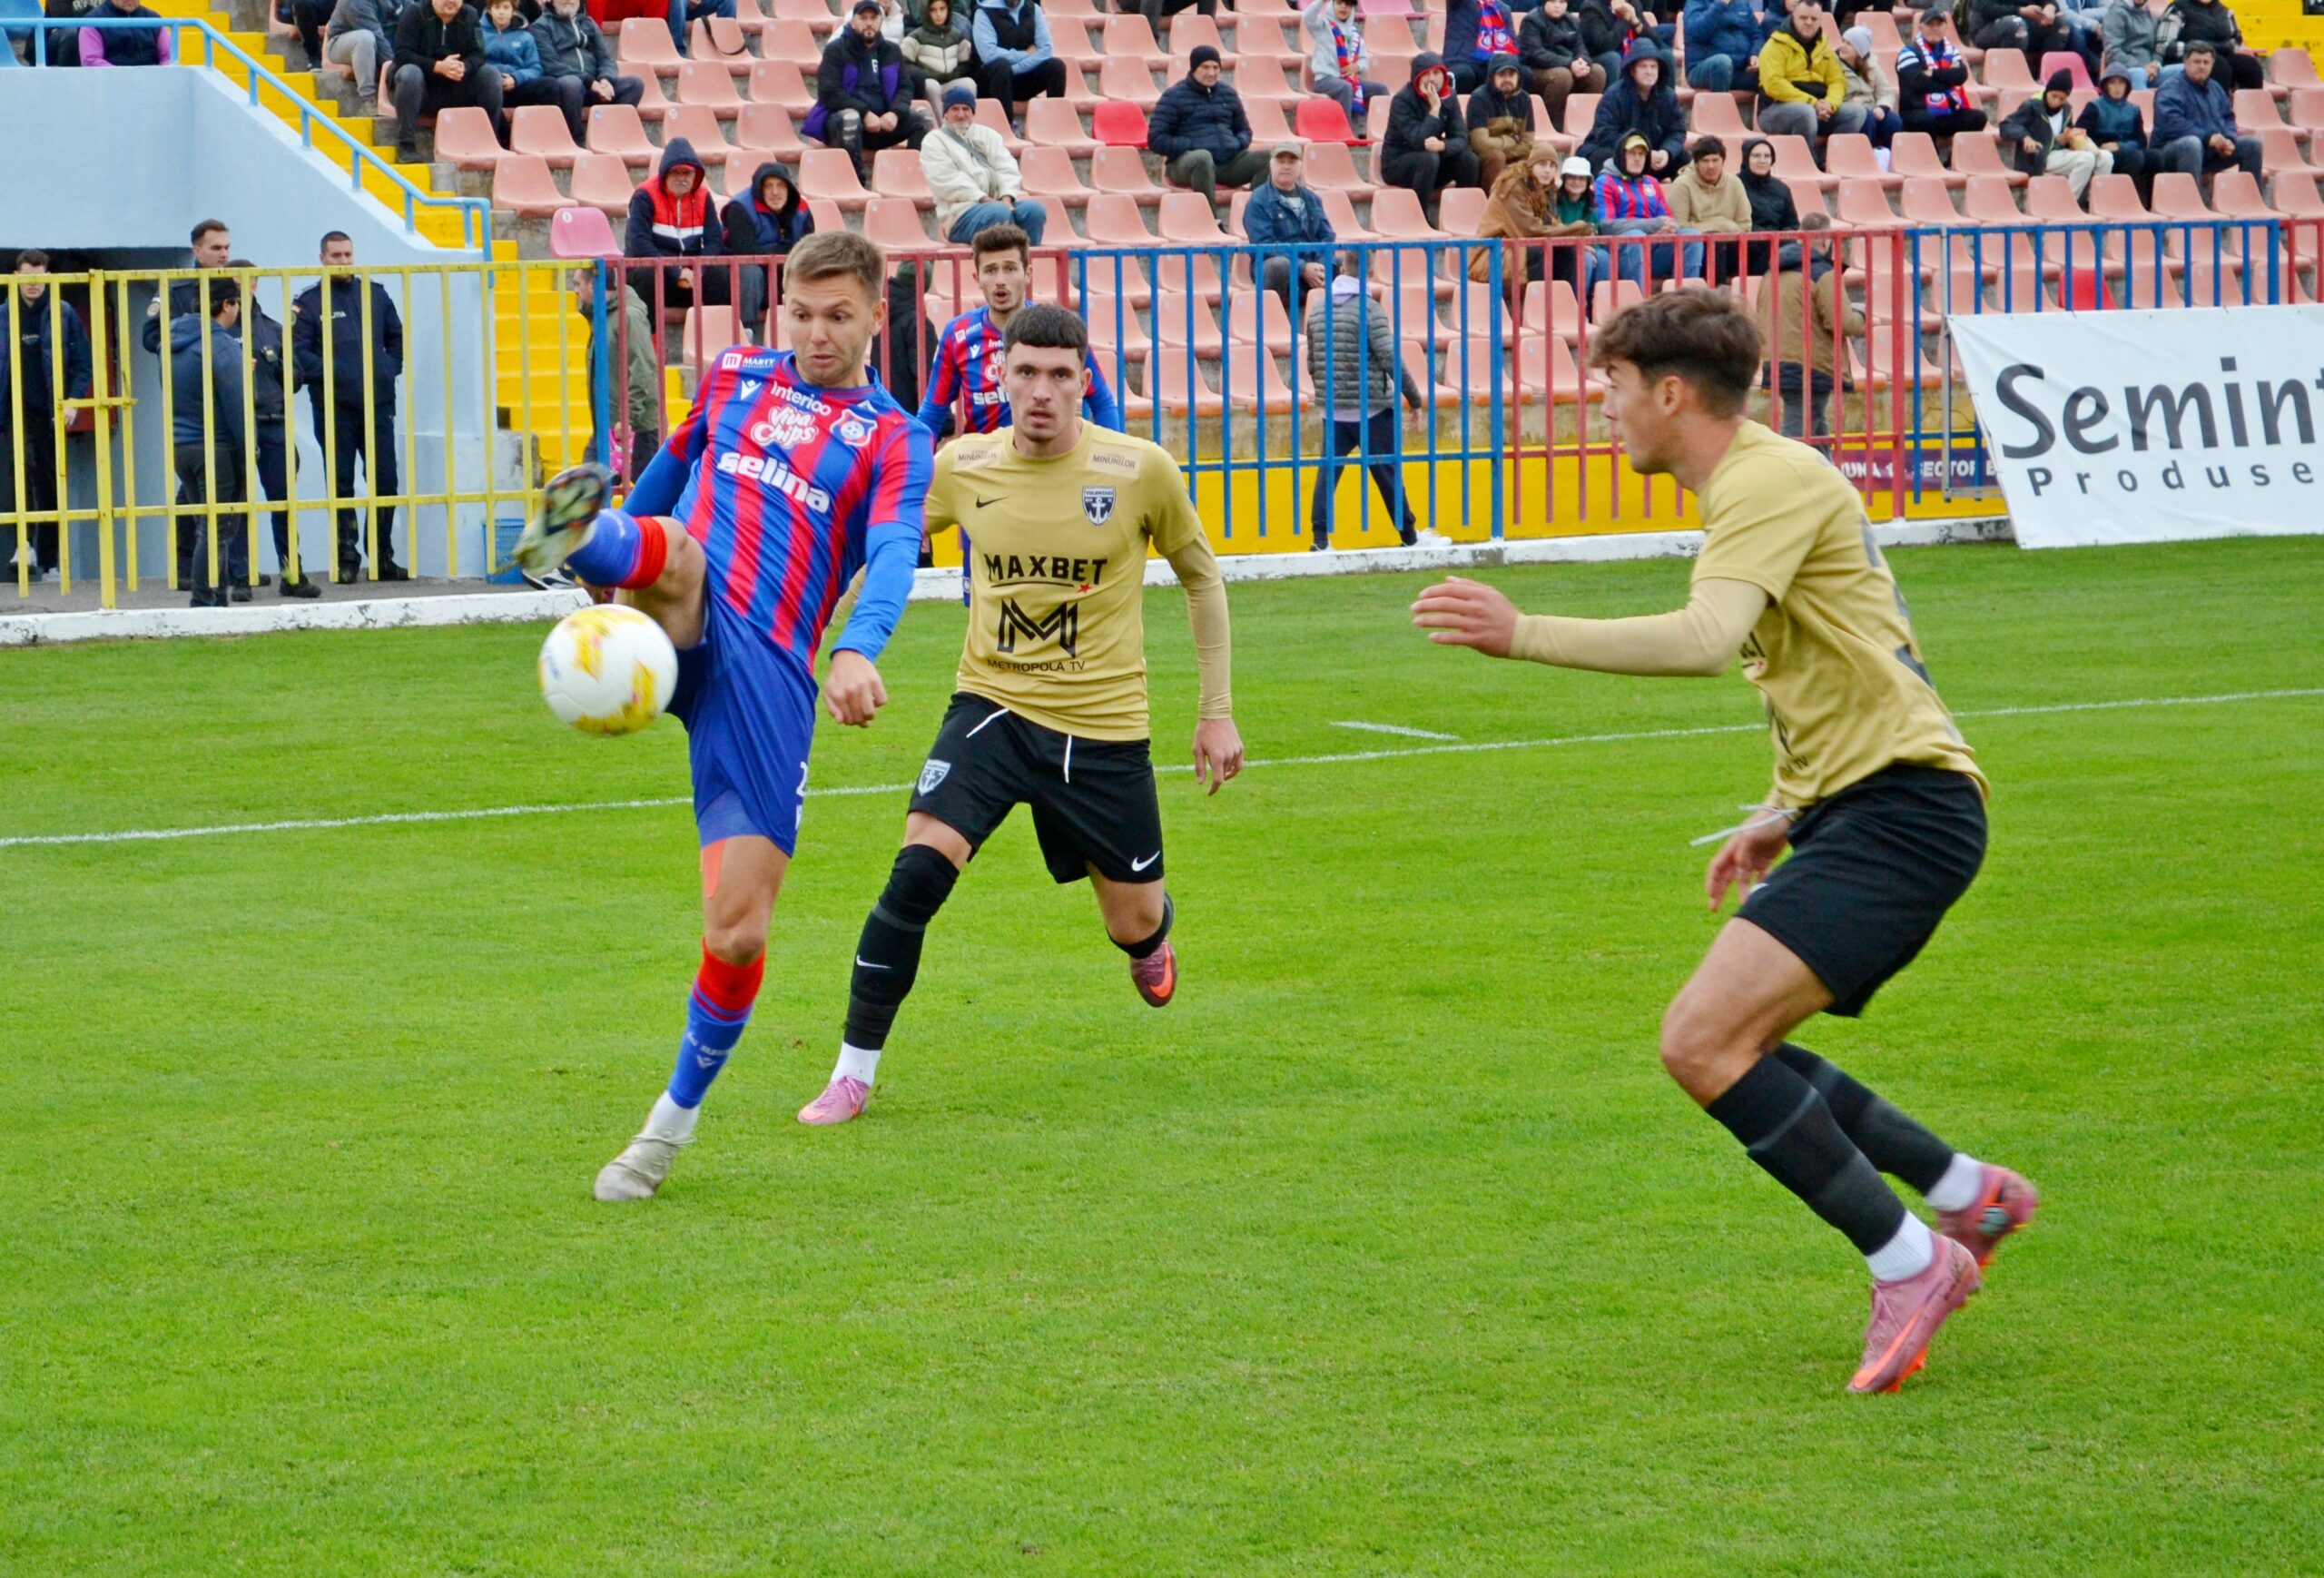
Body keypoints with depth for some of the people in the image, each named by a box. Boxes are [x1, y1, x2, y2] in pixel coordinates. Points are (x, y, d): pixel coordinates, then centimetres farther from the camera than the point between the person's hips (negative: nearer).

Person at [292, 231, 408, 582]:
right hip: (334, 408, -3)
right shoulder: (309, 302, 1)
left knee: (385, 483, 3)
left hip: (378, 404, 3)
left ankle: (383, 558, 11)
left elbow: (397, 337, 22)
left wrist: (390, 368, 7)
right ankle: (347, 558, 7)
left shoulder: (375, 294, 12)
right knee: (341, 486, 2)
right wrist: (328, 373, -18)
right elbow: (297, 352, -7)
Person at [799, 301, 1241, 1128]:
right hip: (992, 704, 0)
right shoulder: (962, 466, -5)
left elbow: (1201, 577, 5)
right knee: (919, 868, -22)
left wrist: (1217, 712, 5)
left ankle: (1152, 935, 50)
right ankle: (853, 1073, -12)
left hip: (1103, 725, 0)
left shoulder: (1140, 470, -10)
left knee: (1135, 926, 9)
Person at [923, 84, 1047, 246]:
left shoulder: (988, 135, 23)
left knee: (1034, 209, -25)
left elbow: (1007, 169, 9)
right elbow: (948, 180, -6)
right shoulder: (934, 142, 9)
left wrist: (1007, 197, -12)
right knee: (999, 213, -36)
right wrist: (985, 199, -17)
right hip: (962, 211, -5)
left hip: (1000, 202, 5)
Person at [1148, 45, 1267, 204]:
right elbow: (1156, 139, -2)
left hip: (1229, 161, 5)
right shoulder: (1173, 96, 4)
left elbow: (1244, 131, 30)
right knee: (1202, 157, -41)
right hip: (1185, 162, -5)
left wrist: (1238, 144, 5)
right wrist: (1191, 146, -14)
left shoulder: (1228, 93, 20)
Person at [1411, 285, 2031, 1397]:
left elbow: (1704, 640, -30)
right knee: (1727, 1049, 13)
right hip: (1858, 806, 11)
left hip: (1901, 807, -11)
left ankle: (1909, 1264, -12)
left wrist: (1524, 634, -33)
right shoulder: (1758, 484, 20)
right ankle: (1969, 1195, 21)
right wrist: (1786, 815, 21)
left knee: (1705, 1041, -19)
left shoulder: (1769, 481, -13)